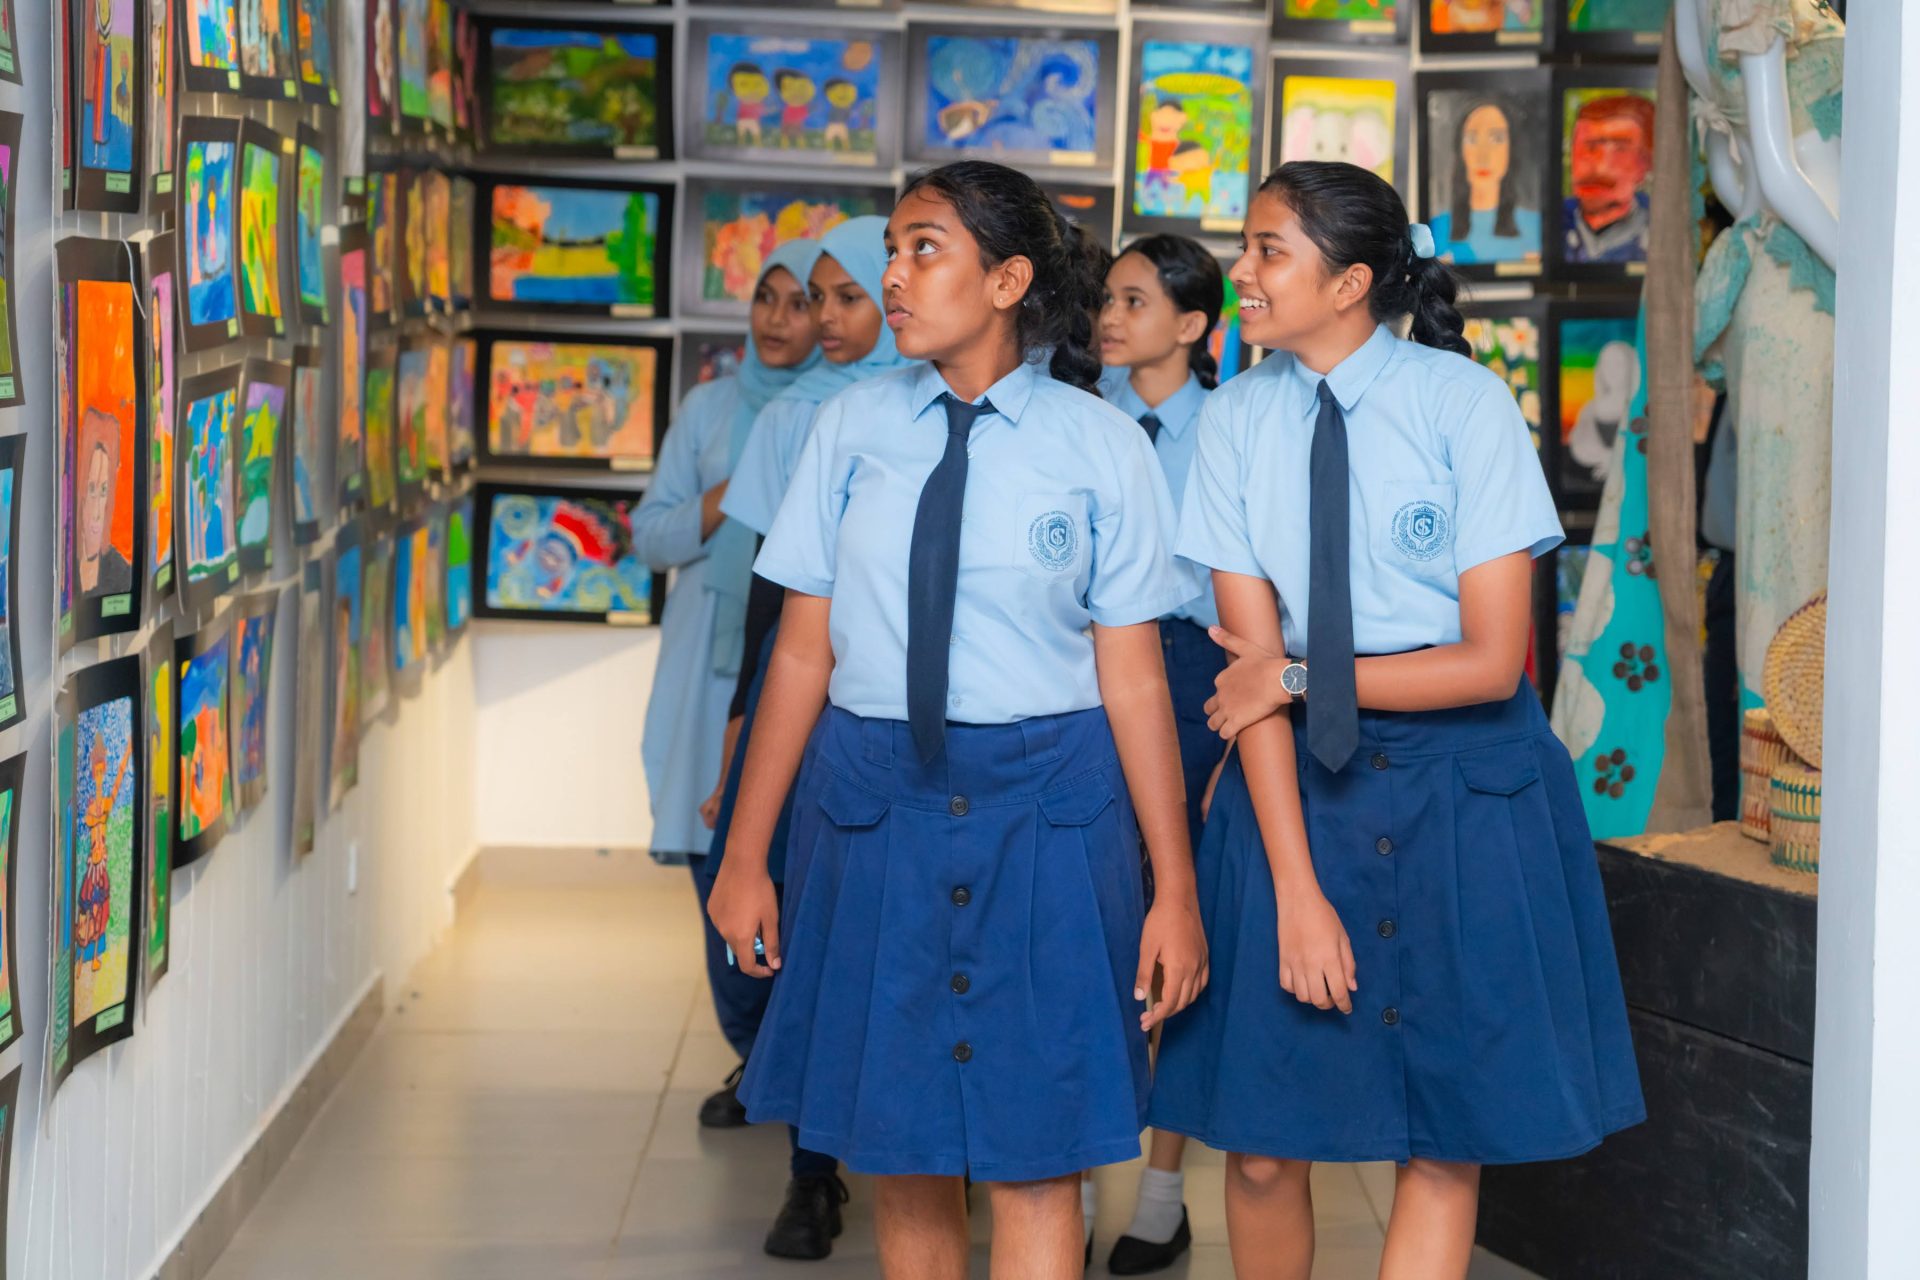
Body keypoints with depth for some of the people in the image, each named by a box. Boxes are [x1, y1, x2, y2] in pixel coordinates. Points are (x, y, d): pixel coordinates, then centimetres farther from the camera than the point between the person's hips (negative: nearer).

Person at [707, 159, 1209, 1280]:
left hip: (1041, 810, -2)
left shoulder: (1101, 446, -3)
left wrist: (1176, 891, -4)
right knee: (901, 1158, 10)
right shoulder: (856, 426, 4)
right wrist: (747, 854, 4)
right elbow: (804, 652, 5)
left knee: (1035, 1162, 0)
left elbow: (1135, 679, -3)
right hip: (873, 806, 3)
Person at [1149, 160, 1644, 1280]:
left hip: (1465, 790, -2)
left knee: (1446, 1143, 3)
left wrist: (1299, 675, -9)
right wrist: (1295, 883, -14)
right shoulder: (1241, 418, -2)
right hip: (1298, 780, 2)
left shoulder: (1464, 403, -9)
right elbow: (1253, 666, -7)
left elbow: (1492, 661, -11)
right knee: (1263, 1145, 1)